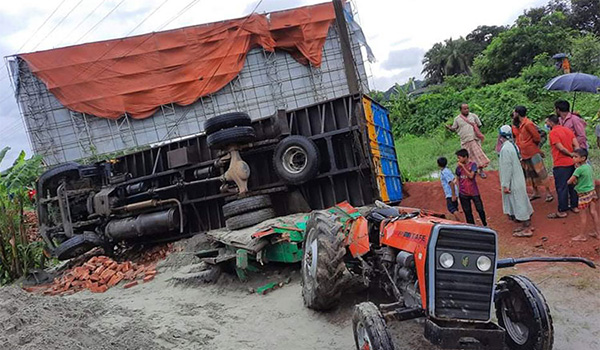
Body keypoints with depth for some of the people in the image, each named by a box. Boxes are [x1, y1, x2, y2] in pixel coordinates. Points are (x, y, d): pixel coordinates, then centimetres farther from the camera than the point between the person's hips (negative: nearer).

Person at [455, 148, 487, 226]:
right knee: (467, 212, 7)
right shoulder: (458, 167, 1)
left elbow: (471, 176, -20)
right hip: (463, 194, 2)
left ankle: (485, 225, 24)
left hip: (474, 192, -2)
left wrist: (463, 167, -20)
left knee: (480, 209, 4)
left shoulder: (473, 164, -7)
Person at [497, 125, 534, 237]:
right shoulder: (513, 145, 8)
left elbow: (507, 168, -23)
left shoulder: (505, 149, -21)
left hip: (513, 182, -9)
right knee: (520, 203, 18)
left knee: (519, 203, -2)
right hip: (518, 179, 9)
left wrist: (505, 185, -19)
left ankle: (526, 230, 5)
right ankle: (525, 225, 29)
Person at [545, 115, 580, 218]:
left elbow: (561, 148, -19)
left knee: (561, 188, -1)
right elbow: (576, 145, 2)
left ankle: (562, 211, 5)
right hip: (571, 163, 8)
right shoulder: (568, 130, 8)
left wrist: (571, 155, -5)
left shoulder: (553, 133, -14)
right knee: (572, 185, 17)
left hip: (560, 165, -7)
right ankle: (574, 206, 26)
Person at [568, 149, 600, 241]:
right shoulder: (589, 166, 3)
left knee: (583, 216, 3)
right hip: (592, 191, 8)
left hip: (584, 194, -8)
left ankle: (582, 236, 12)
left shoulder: (579, 169, -21)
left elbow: (569, 182, -20)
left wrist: (574, 181, 0)